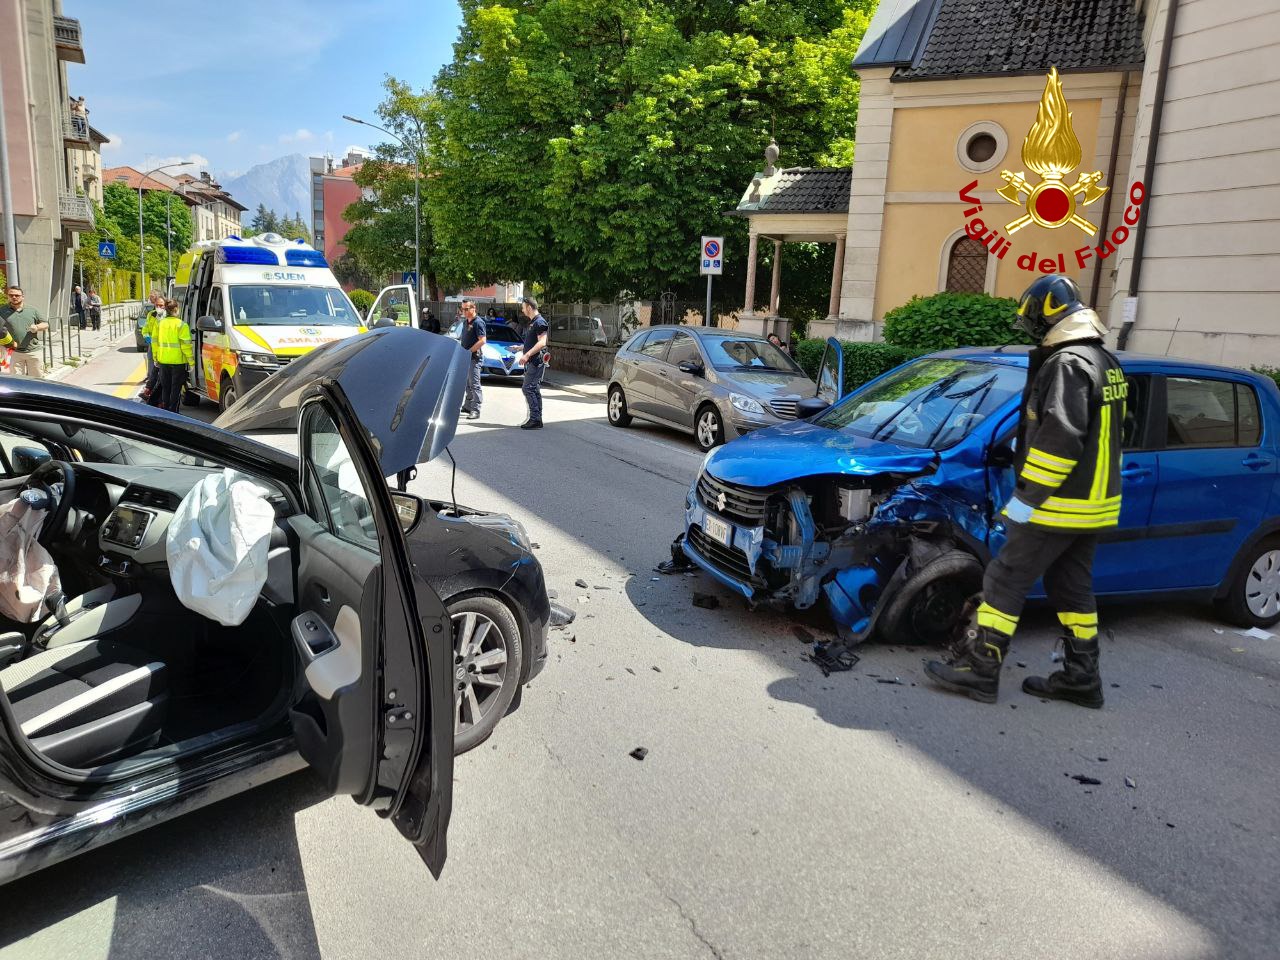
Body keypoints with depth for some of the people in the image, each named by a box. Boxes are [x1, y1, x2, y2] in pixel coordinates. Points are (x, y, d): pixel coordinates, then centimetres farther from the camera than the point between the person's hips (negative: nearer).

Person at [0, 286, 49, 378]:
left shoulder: (32, 310, 10)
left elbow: (46, 325, 14)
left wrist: (37, 327, -9)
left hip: (33, 351, 1)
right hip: (14, 352, -1)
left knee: (37, 378, 8)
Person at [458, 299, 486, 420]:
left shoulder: (478, 322, -12)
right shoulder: (466, 322, 15)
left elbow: (482, 341, -21)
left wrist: (469, 351, -19)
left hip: (474, 357, -9)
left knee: (474, 384, -9)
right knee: (467, 383, 16)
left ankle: (475, 410, -9)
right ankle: (467, 406, 25)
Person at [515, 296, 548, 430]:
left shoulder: (539, 322, -13)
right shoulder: (531, 322, 19)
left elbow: (542, 343, -23)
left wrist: (527, 355, -27)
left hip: (536, 361, -10)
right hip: (531, 362, 10)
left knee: (528, 388, -14)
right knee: (534, 390, 10)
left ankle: (535, 419, -13)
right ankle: (537, 420, 13)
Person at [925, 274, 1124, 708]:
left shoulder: (1068, 364, -17)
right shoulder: (1105, 362, 15)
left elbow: (1059, 439, -26)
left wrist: (1027, 496, -21)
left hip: (1058, 505, -10)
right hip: (1094, 503, 10)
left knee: (1005, 582, -5)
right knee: (1072, 588, 16)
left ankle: (977, 669, -1)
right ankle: (1081, 678, 22)